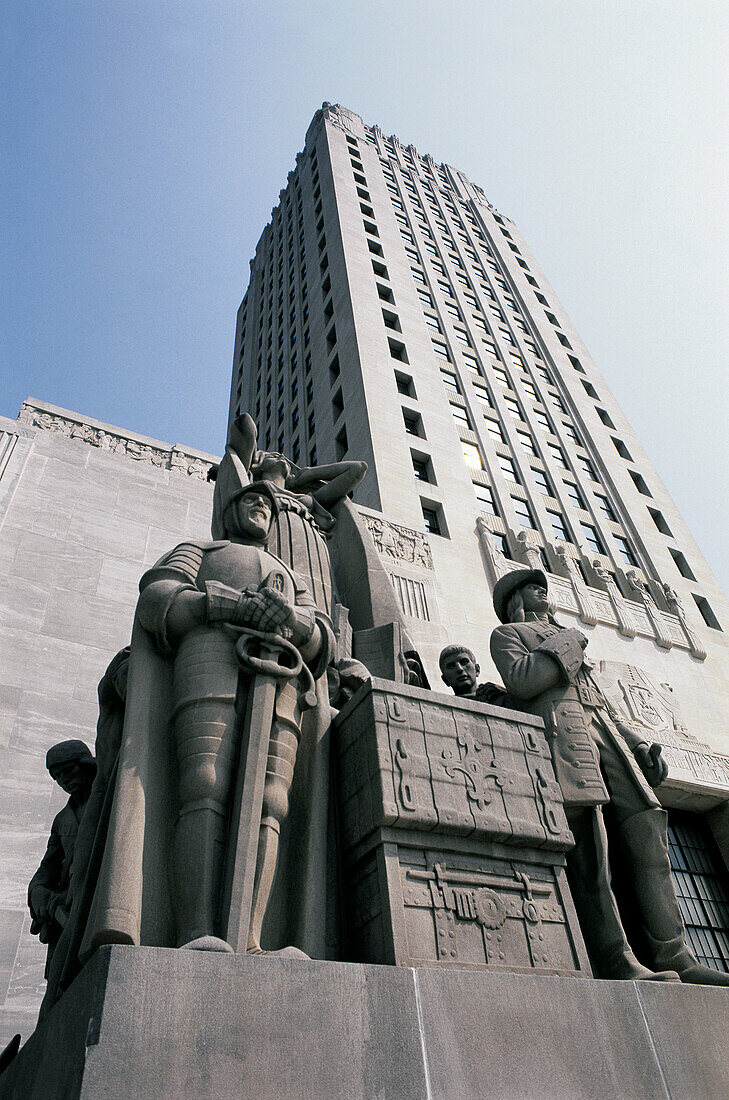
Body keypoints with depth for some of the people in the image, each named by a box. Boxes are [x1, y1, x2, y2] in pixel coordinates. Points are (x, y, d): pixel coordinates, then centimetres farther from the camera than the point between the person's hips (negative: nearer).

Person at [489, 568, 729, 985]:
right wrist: (571, 642, 5)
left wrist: (640, 744, 16)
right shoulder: (507, 633, 18)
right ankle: (617, 962, -17)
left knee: (648, 837, -7)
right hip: (559, 727, -6)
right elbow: (520, 681, -5)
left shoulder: (567, 636, 38)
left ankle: (675, 958, -7)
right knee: (589, 853, -17)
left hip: (605, 732, 7)